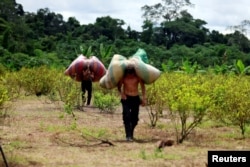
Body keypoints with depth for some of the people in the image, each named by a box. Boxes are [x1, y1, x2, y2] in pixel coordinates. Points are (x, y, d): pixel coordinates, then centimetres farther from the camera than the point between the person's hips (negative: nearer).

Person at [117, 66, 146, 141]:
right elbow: (119, 86, 6)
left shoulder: (138, 77, -8)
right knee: (127, 117, -16)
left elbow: (142, 86, 1)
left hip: (135, 98, 1)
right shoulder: (123, 77, -7)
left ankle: (131, 134, 28)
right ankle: (128, 136, -18)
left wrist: (144, 98, -3)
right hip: (126, 98, -1)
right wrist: (121, 94, -12)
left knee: (135, 118, 6)